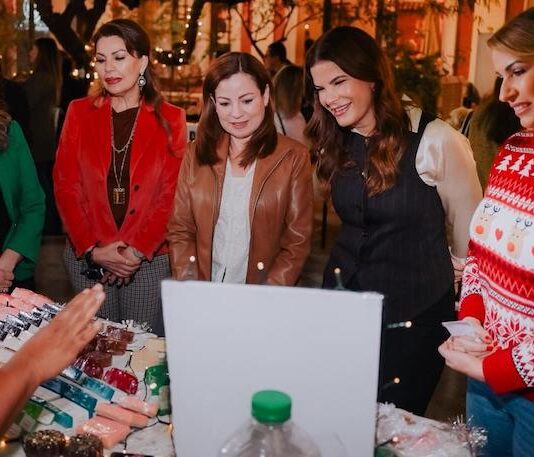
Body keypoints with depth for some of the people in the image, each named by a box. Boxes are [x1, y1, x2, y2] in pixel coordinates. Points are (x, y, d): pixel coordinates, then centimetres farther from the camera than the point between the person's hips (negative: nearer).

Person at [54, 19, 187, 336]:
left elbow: (171, 193, -4)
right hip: (87, 258, 2)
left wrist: (138, 249, -14)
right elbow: (66, 185, 1)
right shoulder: (80, 112, 5)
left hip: (150, 259, -1)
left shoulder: (170, 119, 1)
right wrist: (93, 249, -10)